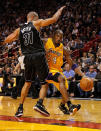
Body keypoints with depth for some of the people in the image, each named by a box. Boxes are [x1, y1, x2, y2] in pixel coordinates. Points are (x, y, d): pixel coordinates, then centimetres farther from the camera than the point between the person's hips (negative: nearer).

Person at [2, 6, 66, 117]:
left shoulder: (19, 29, 12)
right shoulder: (36, 23, 2)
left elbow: (8, 39, 6)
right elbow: (53, 19, 1)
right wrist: (60, 10, 17)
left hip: (27, 57, 4)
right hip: (38, 56, -4)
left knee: (27, 83, 17)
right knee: (44, 83, 4)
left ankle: (20, 108, 12)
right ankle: (40, 104, -17)